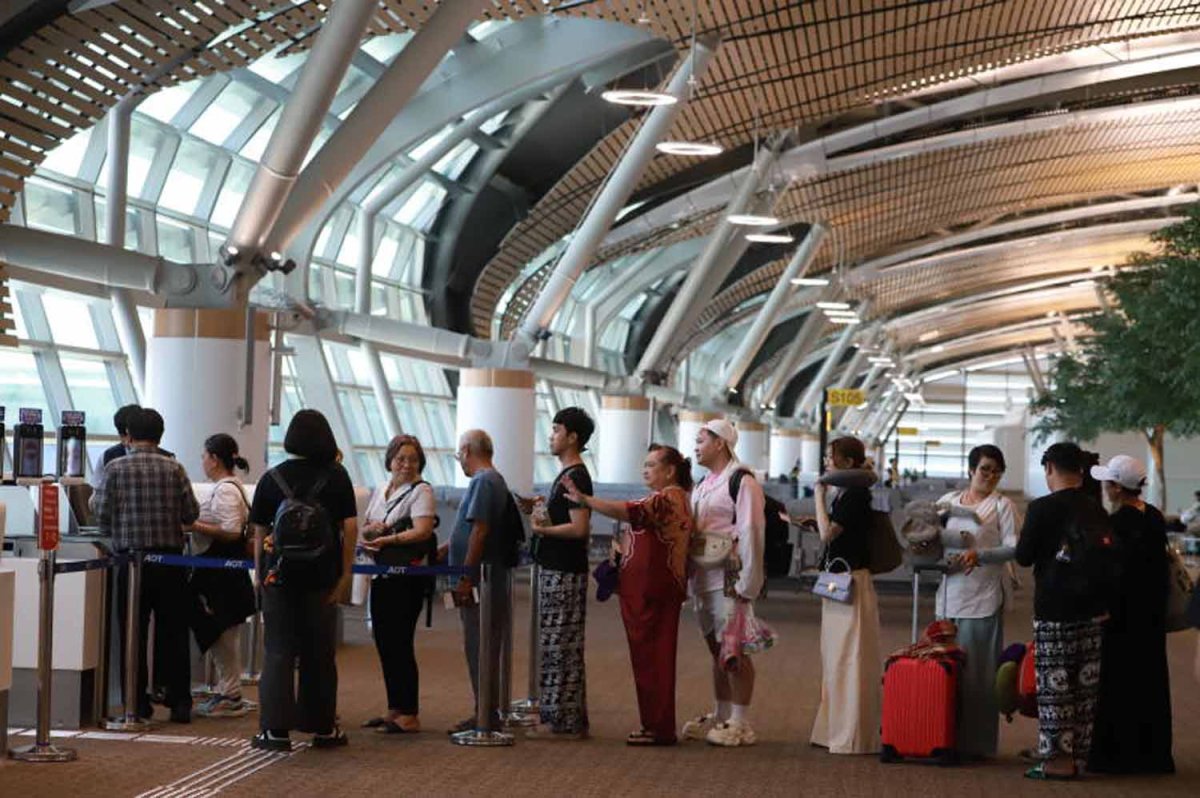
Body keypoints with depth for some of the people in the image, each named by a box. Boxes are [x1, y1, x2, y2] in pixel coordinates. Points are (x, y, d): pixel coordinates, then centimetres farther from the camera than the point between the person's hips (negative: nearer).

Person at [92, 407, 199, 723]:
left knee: (133, 632, 6)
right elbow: (191, 513, 0)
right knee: (173, 631, 8)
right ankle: (179, 702, 11)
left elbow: (102, 516, -5)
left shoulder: (115, 469, -4)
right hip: (170, 560, 1)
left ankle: (137, 703, 8)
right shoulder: (174, 469, 0)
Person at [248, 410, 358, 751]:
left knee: (278, 652, 4)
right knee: (319, 652, 9)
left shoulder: (272, 478, 2)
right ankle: (323, 728, 15)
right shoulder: (336, 477, 0)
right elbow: (350, 527, -5)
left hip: (279, 574, 0)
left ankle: (276, 728, -1)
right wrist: (345, 573, -1)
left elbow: (260, 532, 4)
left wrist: (260, 573, 12)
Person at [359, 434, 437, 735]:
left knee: (400, 643, -7)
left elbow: (423, 530, -19)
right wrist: (371, 529, -4)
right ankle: (394, 709, 19)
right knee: (384, 642, 10)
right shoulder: (380, 490, 16)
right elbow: (364, 528, 19)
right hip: (381, 575, 8)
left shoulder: (421, 491, -6)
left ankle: (409, 715, -2)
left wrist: (387, 539, -25)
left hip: (407, 577, -8)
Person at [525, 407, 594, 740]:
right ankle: (567, 719, 18)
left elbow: (579, 528, -22)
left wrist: (544, 529, -13)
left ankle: (563, 723, -4)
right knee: (560, 648, 13)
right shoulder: (567, 476, 17)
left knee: (558, 648, -7)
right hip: (556, 571, 11)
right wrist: (545, 518, 10)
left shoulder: (575, 477, -14)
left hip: (564, 574, -11)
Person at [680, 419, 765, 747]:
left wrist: (747, 584, -19)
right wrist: (688, 576, 15)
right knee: (716, 649, 14)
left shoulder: (742, 482, -9)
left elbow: (751, 535, -15)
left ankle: (740, 723, -1)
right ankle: (720, 716, 22)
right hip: (703, 580, 9)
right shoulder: (703, 486, 20)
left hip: (729, 580, -9)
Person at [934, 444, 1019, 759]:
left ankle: (976, 742, 0)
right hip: (949, 594, 5)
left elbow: (1013, 547, -9)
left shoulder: (1002, 505, 0)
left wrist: (978, 555, -21)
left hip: (982, 597, -5)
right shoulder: (948, 500, 14)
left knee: (977, 670, -5)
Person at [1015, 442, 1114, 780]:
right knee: (1085, 683, 10)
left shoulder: (1042, 509, -13)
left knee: (1054, 684, -1)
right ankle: (1078, 754, 16)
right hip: (1092, 609, 6)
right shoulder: (1097, 510, 5)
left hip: (1053, 611, -6)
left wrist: (1022, 541, 12)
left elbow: (1023, 556, -8)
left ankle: (1058, 757, 0)